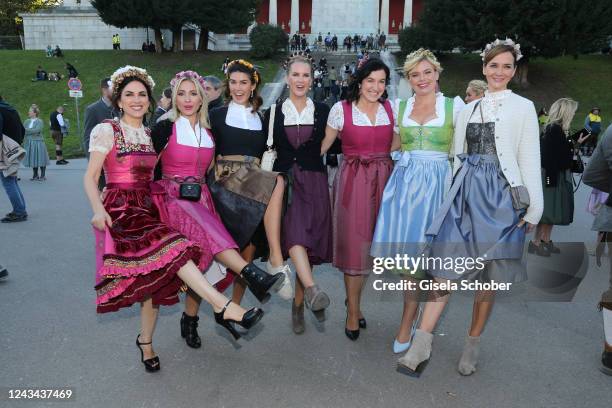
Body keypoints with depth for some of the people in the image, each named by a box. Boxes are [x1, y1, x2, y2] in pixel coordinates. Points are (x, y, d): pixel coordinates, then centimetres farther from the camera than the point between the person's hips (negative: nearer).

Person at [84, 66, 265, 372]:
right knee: (169, 247, -28)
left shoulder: (151, 134, 16)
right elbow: (90, 177, -5)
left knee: (154, 277, 0)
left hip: (149, 210, 6)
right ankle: (223, 308, -34)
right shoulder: (107, 131, 1)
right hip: (119, 210, -6)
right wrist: (98, 209, -21)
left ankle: (146, 343, 18)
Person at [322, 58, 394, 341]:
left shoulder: (391, 108, 6)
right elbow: (322, 145, 4)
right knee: (354, 243, 1)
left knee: (370, 242, 10)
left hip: (383, 179, 3)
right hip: (353, 180, -3)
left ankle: (353, 299, 32)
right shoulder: (341, 109, -2)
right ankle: (353, 311, 17)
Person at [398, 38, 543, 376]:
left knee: (487, 277, 4)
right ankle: (421, 347, -3)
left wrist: (532, 211, -3)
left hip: (500, 196, -3)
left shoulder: (523, 107, 4)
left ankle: (472, 345, 20)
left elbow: (530, 161, 0)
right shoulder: (468, 110, 14)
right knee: (446, 268, -4)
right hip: (466, 194, 3)